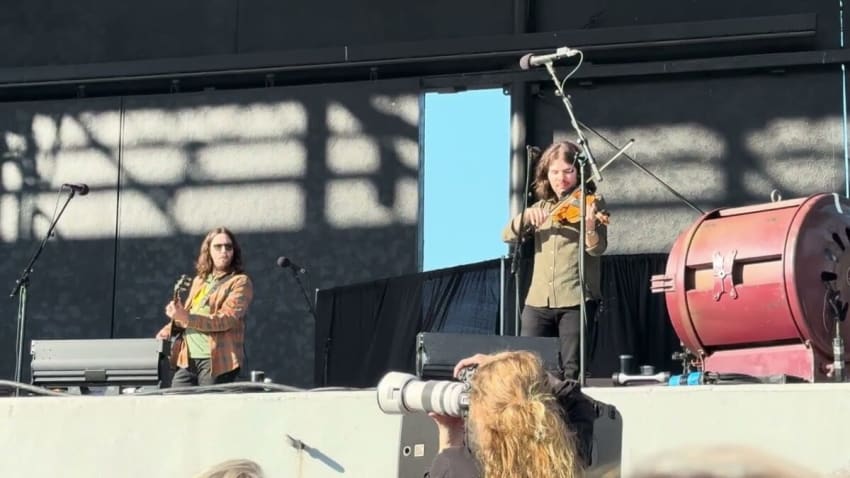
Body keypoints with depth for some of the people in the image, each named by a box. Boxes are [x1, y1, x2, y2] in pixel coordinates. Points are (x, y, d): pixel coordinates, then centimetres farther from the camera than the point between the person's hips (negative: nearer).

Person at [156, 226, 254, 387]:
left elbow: (226, 319, -15)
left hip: (217, 361, -6)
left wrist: (187, 318, -25)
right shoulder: (199, 280, 21)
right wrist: (170, 328, 9)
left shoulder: (240, 282, -1)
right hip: (187, 360, 6)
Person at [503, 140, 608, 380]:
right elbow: (508, 235, 8)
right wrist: (527, 215, -11)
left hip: (576, 300, -4)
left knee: (572, 371, -7)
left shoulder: (592, 203, 2)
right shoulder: (541, 207, 15)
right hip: (538, 301, 4)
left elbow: (597, 248, -11)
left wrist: (589, 225, -33)